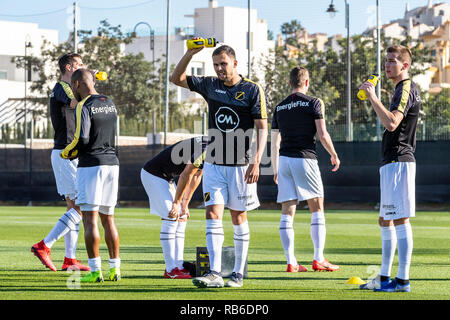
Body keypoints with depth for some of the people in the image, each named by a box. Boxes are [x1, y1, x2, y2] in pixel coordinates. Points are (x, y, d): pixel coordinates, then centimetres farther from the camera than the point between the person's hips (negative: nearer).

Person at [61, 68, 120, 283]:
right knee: (108, 219, 12)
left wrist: (66, 153, -1)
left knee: (90, 219, -5)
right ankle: (115, 269, 11)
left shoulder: (84, 106, -10)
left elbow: (82, 139, -18)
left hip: (91, 164, -7)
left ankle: (95, 270, -8)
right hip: (112, 162, 7)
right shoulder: (110, 104, 13)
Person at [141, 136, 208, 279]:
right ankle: (170, 270, -14)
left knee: (181, 218, 6)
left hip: (165, 177, 10)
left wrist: (185, 204, 10)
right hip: (152, 175, -10)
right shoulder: (204, 149, -26)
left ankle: (179, 266, 6)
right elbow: (186, 176, -22)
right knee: (171, 218, -14)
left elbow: (196, 177, 11)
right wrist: (176, 203, -15)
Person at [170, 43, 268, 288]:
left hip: (241, 165, -3)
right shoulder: (210, 85, 7)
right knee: (213, 214, -8)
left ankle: (238, 273, 13)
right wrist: (191, 52, -7)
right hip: (213, 164, 3)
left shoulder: (252, 90, -4)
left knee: (238, 217, 5)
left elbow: (262, 128, -6)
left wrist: (256, 162, -15)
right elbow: (176, 78, 7)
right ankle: (215, 273, -14)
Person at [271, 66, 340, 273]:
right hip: (305, 158, -4)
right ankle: (318, 259, -4)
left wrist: (275, 171, 22)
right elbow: (322, 134, -7)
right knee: (317, 210, 3)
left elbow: (274, 143, 15)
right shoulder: (313, 103, -1)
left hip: (284, 160, 4)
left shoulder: (279, 107, 13)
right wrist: (334, 155, 9)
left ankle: (291, 262, 0)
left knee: (287, 213, 3)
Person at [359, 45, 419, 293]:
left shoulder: (407, 89, -11)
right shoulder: (400, 90, 21)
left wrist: (373, 97, -22)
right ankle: (384, 277, 20)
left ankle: (402, 280, -11)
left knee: (400, 219, -11)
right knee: (385, 221, 14)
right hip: (390, 163, 11)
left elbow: (391, 123, -25)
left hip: (398, 162, -11)